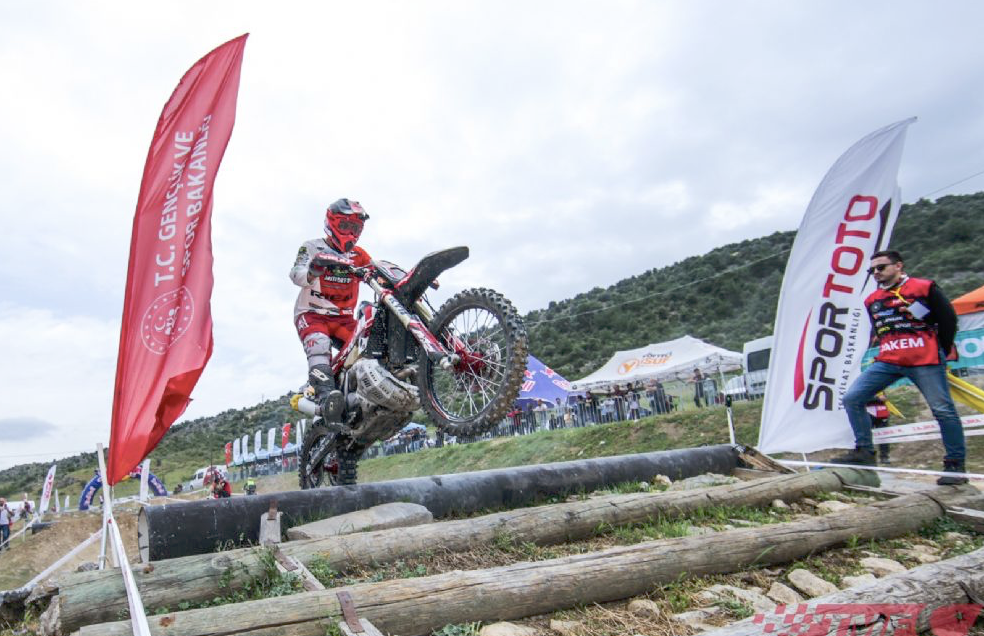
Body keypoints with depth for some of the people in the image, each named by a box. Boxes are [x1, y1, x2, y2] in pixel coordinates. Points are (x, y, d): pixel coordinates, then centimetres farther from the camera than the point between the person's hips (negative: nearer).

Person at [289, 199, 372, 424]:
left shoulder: (358, 255, 15)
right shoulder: (312, 247, 3)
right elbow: (296, 275, -14)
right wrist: (313, 271, -38)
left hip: (345, 318, 5)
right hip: (312, 314, -5)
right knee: (319, 344, -32)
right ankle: (325, 394, -48)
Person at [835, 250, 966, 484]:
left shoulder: (924, 287, -1)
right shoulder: (872, 300, 15)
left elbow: (948, 319, 2)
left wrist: (941, 352, 5)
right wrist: (884, 349, 14)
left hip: (924, 362, -5)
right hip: (887, 362, 5)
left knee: (943, 410, -4)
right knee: (852, 398, -6)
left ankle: (955, 463, 13)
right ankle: (864, 452, 2)